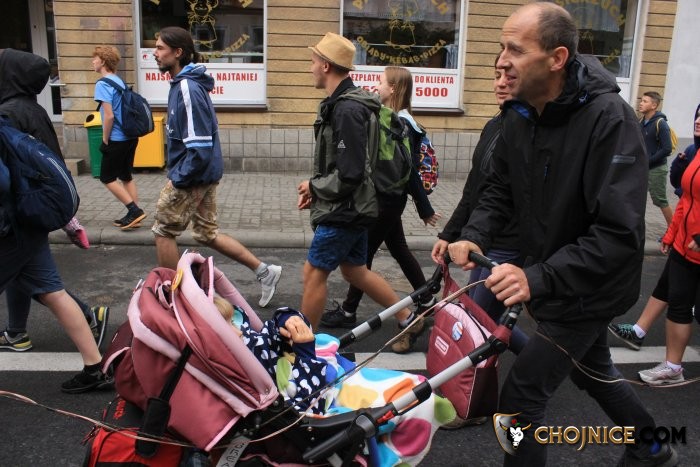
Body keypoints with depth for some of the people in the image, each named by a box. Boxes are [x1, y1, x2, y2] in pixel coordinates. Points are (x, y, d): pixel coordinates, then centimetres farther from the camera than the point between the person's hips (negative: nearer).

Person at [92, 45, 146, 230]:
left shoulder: (103, 84, -14)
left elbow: (109, 116, -21)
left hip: (117, 139, -8)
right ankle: (133, 215, 15)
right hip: (130, 137, 8)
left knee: (107, 178, 4)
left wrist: (105, 140, -11)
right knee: (126, 176, 14)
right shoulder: (120, 81, 12)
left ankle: (134, 210, -3)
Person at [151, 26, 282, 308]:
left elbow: (200, 147, -25)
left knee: (163, 232, 6)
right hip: (206, 173, 9)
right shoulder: (184, 83, 10)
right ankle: (264, 272, 21)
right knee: (207, 233, 17)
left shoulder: (187, 89, -21)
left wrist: (178, 179, -17)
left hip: (194, 175, -9)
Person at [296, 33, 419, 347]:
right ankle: (407, 318, 28)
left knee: (314, 272, 1)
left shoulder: (347, 109, -22)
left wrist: (314, 187, -11)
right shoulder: (343, 102, 11)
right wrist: (316, 188, 6)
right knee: (355, 271, 18)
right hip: (349, 207, 10)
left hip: (344, 210, -10)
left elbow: (349, 174, -26)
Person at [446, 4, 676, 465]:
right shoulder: (520, 114, -6)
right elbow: (501, 188, 4)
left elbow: (619, 233, -32)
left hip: (588, 289, -8)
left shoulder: (610, 120, -28)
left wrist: (538, 279, -41)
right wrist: (475, 235, -15)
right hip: (552, 280, 8)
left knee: (520, 400, -3)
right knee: (591, 369, 28)